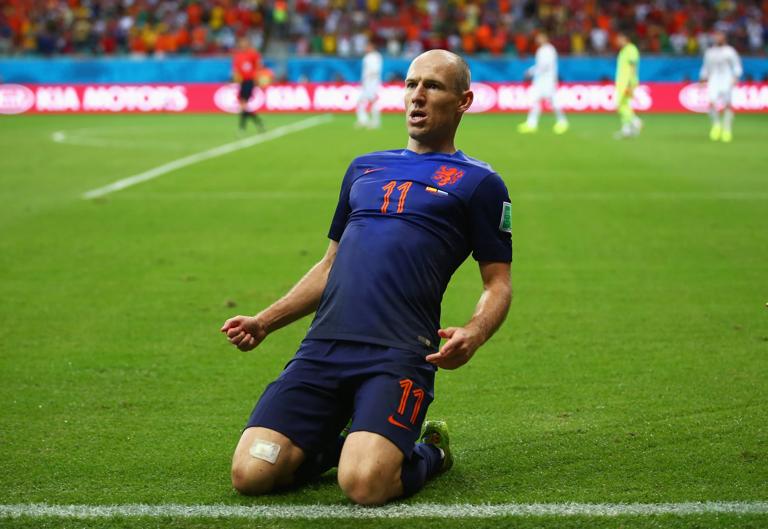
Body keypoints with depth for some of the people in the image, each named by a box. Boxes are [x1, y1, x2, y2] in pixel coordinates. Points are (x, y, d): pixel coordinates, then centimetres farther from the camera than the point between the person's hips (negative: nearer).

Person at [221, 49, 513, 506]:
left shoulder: (479, 182, 10)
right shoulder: (365, 168, 25)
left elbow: (498, 283, 8)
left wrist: (473, 334, -14)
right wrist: (264, 322, 20)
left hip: (399, 353, -4)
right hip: (323, 348, 5)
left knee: (364, 484, -28)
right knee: (251, 474, -14)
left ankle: (429, 454, 7)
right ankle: (337, 443, 17)